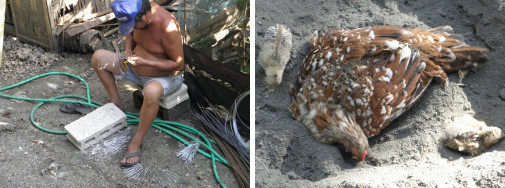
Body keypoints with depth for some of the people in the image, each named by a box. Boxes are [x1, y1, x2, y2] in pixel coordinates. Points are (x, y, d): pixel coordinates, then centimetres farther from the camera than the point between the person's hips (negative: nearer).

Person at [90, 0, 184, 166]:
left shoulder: (167, 26, -33)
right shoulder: (137, 15, -13)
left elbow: (178, 65, -27)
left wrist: (144, 62, -33)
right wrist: (127, 52, -10)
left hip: (165, 76, -7)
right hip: (136, 67, 8)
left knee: (151, 92, -41)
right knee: (98, 57, 0)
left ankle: (136, 142, -23)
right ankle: (116, 104, 9)